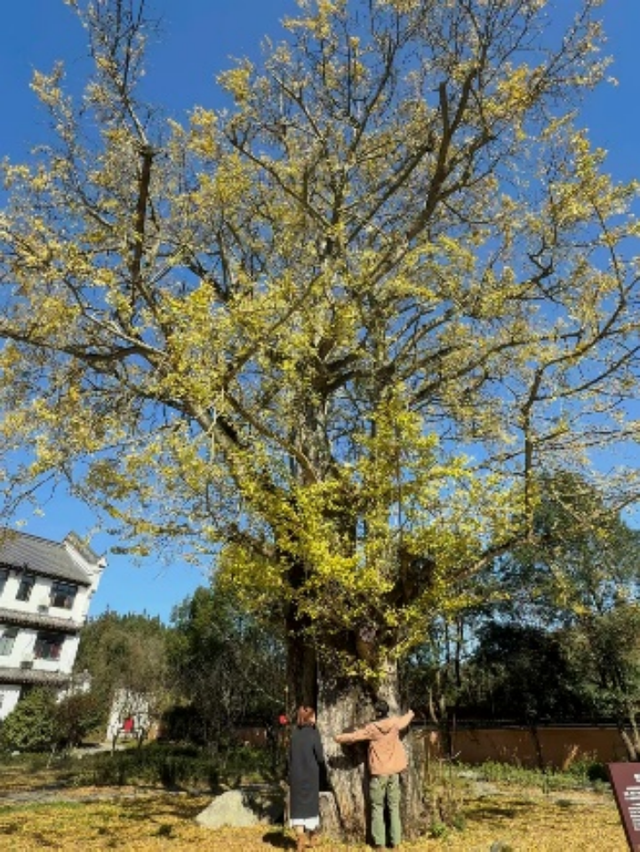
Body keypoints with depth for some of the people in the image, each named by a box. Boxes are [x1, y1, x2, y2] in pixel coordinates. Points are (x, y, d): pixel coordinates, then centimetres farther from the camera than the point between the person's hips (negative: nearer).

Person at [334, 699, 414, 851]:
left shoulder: (371, 728, -13)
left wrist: (339, 738, 12)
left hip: (378, 772, -3)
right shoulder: (395, 723, -6)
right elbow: (406, 719, 16)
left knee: (377, 807, 8)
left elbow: (354, 736, -5)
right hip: (394, 771, 3)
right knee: (394, 807, 13)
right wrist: (410, 714, 39)